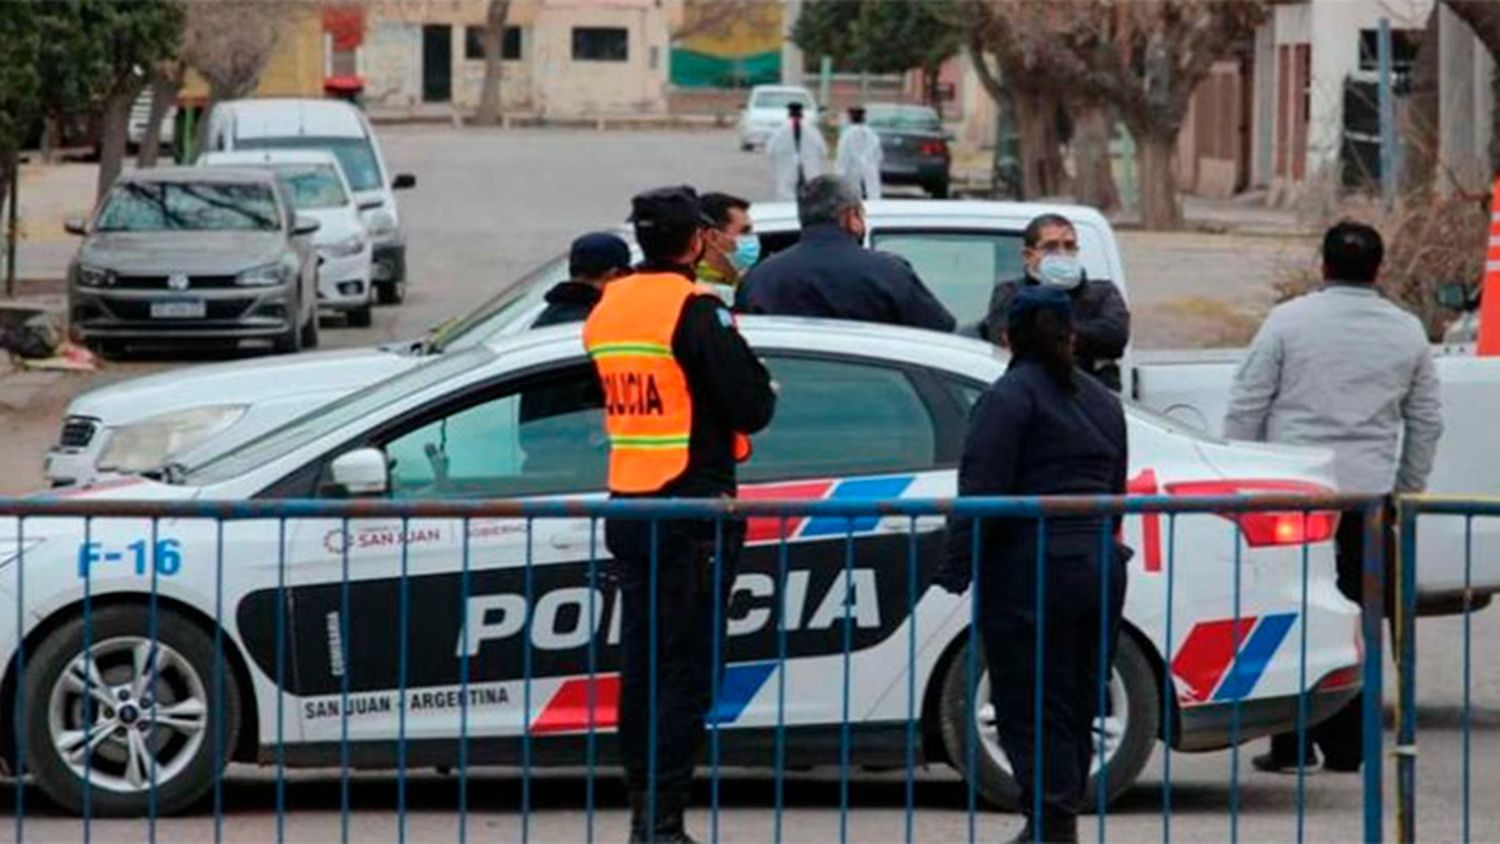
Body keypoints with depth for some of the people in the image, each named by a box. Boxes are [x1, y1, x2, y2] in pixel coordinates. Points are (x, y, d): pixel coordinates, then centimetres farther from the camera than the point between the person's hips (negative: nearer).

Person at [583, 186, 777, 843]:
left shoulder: (607, 308, 10)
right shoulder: (695, 309, -14)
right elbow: (750, 406, -16)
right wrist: (764, 394, 7)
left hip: (627, 508, 7)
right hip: (692, 507, -7)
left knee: (641, 661, 13)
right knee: (686, 667, -5)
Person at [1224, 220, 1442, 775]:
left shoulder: (1289, 321, -1)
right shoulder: (1408, 333, 8)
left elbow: (1246, 409, 0)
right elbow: (1426, 423, 15)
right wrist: (1409, 491, 24)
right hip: (1368, 493, 2)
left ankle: (1290, 743, 1)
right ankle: (1345, 745, 6)